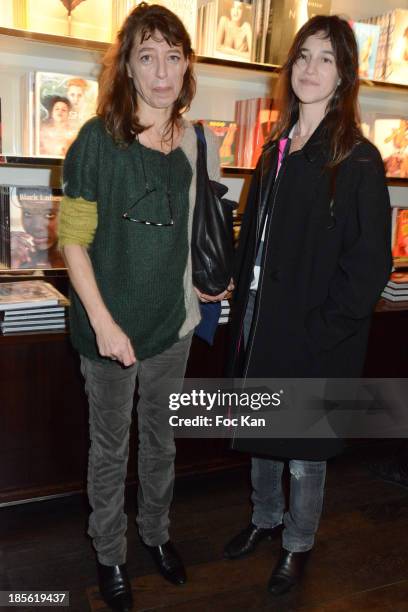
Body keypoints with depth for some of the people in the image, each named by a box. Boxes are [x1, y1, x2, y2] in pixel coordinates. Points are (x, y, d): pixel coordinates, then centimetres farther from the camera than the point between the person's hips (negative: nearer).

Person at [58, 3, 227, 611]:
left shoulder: (200, 144, 3)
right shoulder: (99, 139, -11)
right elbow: (74, 241, -12)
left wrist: (209, 283, 7)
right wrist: (103, 323, -17)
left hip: (175, 321, 4)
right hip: (111, 324, -4)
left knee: (162, 438, 20)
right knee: (111, 446, 13)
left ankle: (156, 531, 45)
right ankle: (110, 553, 37)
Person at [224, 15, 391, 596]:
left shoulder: (358, 161, -12)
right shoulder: (277, 150, 8)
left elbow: (369, 263, -14)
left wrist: (321, 329, -17)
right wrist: (243, 308, 7)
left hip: (315, 337, -6)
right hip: (261, 326, 6)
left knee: (304, 451, 12)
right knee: (261, 435, 21)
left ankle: (299, 543, 37)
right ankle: (266, 518, 46)